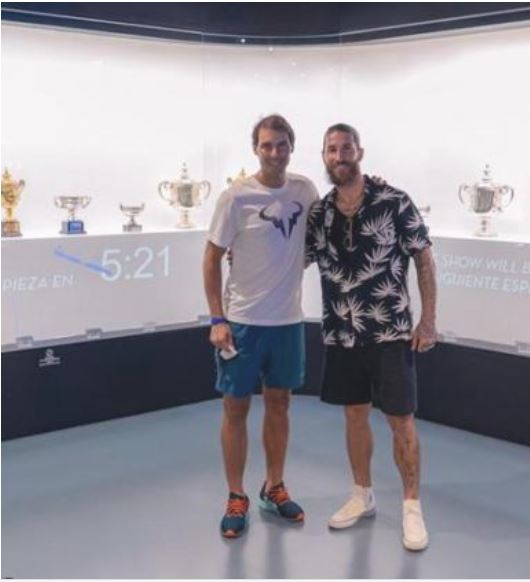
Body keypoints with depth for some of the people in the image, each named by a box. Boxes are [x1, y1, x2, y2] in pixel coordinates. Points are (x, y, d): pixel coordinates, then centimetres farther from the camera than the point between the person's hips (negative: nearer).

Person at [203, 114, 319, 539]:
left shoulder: (304, 190, 1)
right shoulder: (237, 197, -11)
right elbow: (212, 258, -6)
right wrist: (217, 319, -12)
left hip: (288, 319, 4)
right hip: (242, 320, -4)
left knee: (279, 403, 15)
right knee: (236, 408, 5)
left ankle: (274, 488, 30)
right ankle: (237, 499, 18)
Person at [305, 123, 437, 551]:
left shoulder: (394, 202, -8)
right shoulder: (318, 214, 3)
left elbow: (424, 259, -4)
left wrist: (428, 320, -7)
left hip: (391, 333, -4)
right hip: (341, 335, 4)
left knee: (402, 421, 2)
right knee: (355, 416, 15)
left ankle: (412, 507, 17)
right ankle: (363, 496, 31)